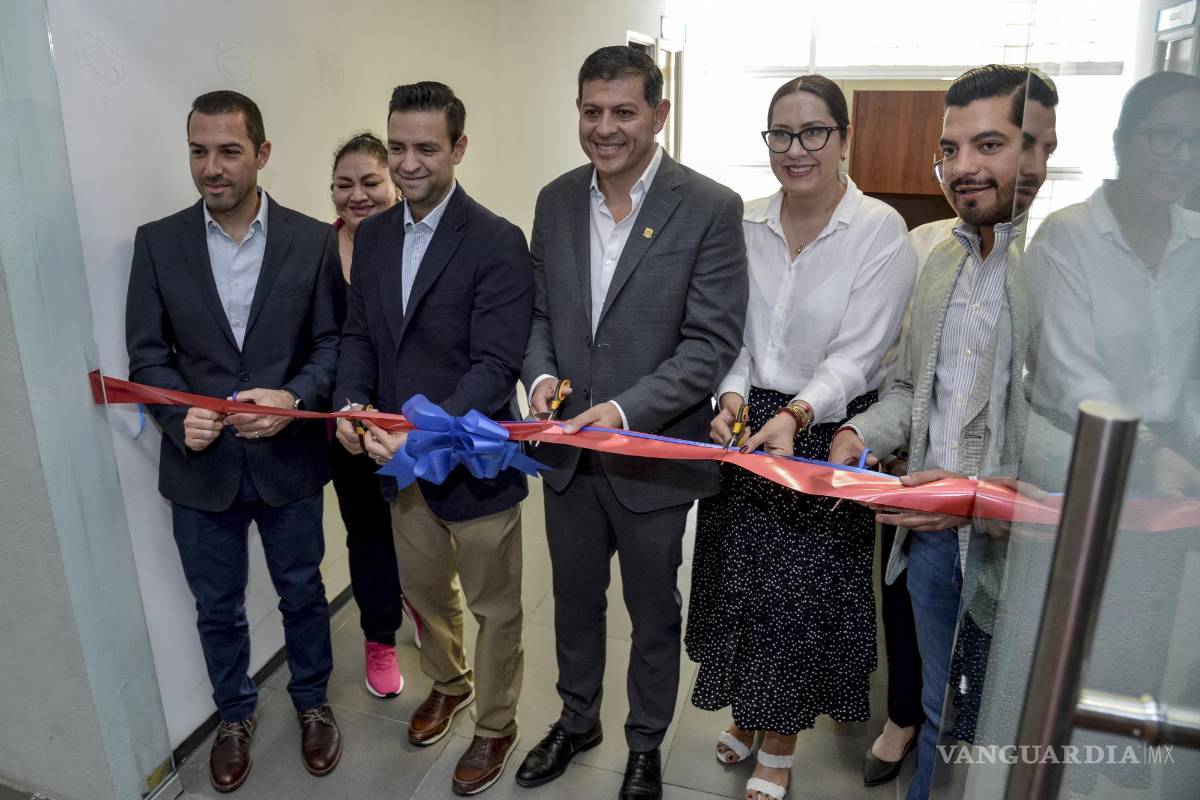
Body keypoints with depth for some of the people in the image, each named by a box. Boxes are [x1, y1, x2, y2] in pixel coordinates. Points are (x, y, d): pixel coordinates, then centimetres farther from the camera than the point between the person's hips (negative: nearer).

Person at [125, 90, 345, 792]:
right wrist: (181, 413, -17)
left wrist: (294, 398, -21)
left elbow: (333, 341, -4)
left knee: (303, 592, 17)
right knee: (218, 608, 18)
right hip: (200, 465, 1)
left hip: (289, 460, -1)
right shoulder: (157, 242, -1)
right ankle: (235, 714, 43)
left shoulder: (313, 241, -5)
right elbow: (147, 352, 0)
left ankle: (312, 702, 41)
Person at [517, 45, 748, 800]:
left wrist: (625, 410, -26)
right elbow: (540, 310, 9)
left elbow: (712, 341, -15)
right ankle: (577, 719, 48)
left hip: (653, 455, -4)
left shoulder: (711, 208, -13)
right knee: (575, 601, 22)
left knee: (653, 616, 17)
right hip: (568, 451, 4)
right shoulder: (556, 200, 3)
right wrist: (540, 374, -11)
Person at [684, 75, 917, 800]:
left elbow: (856, 353, -16)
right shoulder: (745, 225, 2)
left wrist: (796, 416, -31)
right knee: (739, 579, 15)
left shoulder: (880, 230, -10)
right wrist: (733, 398, -15)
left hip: (827, 436, -4)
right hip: (746, 429, 4)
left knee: (800, 594, 5)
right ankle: (748, 712, 42)